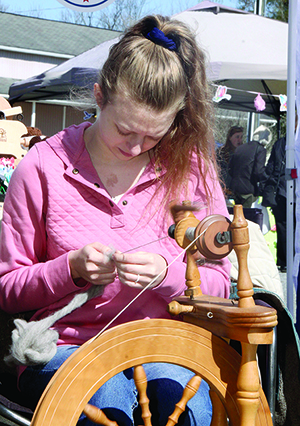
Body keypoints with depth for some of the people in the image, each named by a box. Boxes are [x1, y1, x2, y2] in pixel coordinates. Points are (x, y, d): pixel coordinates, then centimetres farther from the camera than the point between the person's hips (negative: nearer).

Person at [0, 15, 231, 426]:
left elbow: (219, 283, 6)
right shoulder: (44, 165, -2)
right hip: (67, 345, -1)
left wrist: (167, 272, -15)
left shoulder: (191, 166, 2)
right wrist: (71, 268, -17)